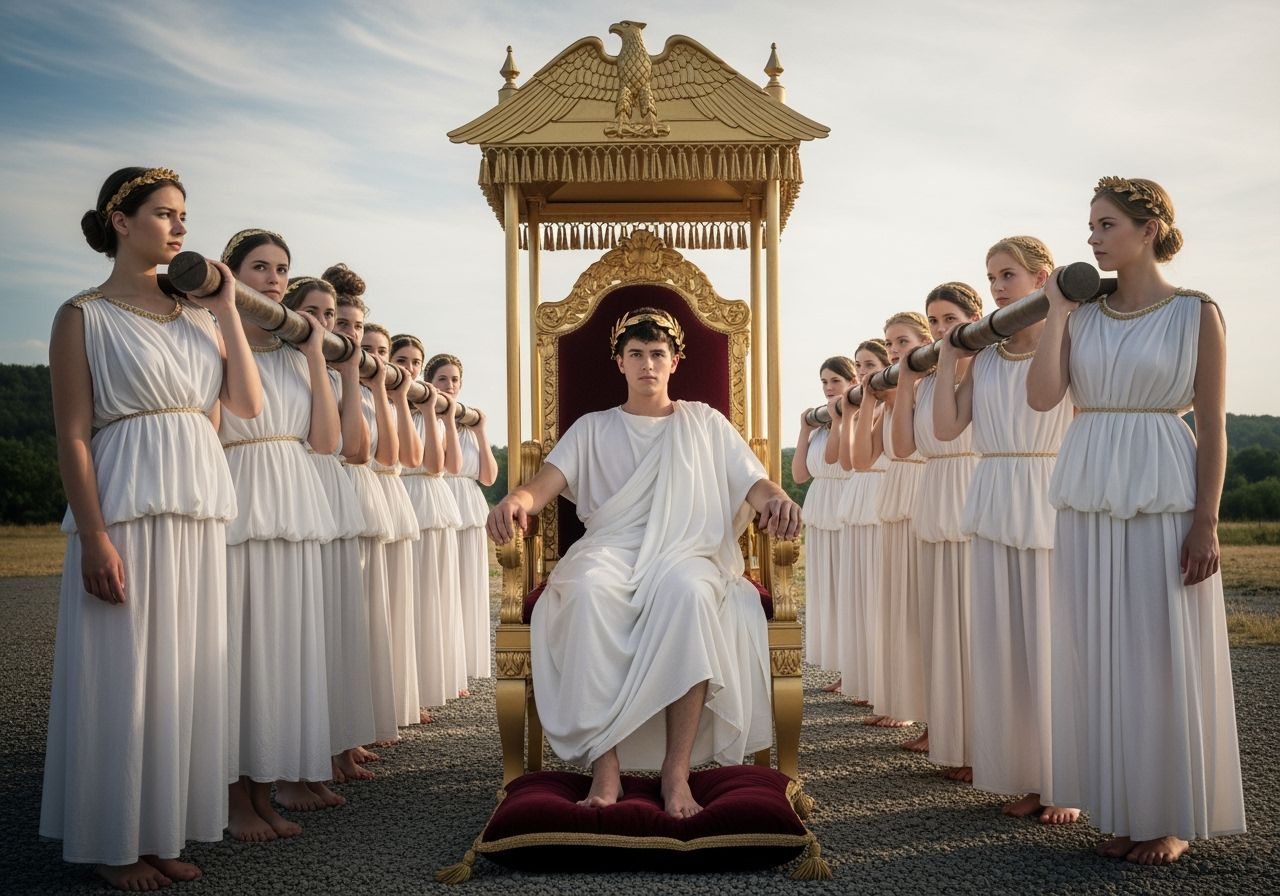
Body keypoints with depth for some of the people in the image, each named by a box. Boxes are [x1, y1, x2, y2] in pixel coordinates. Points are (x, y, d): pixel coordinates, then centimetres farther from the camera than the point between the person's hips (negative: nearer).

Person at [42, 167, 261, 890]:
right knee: (124, 674, 0)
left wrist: (227, 310, 2)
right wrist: (95, 537, -16)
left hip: (199, 513, 6)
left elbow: (248, 403, 4)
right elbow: (73, 436, -7)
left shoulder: (196, 313, 15)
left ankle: (165, 831, 21)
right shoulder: (84, 316, -1)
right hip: (125, 511, -5)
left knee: (185, 671, 9)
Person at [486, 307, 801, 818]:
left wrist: (777, 499, -18)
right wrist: (516, 501, -21)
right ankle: (604, 762, -35)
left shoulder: (705, 423, 20)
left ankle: (677, 769, -35)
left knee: (689, 589, -38)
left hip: (685, 552, 0)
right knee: (588, 590, -37)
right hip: (610, 550, 1)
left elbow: (753, 483, 9)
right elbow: (548, 481, 4)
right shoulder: (593, 428, 21)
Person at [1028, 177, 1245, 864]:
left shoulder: (1195, 313, 0)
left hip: (1163, 501, -4)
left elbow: (1212, 428, -3)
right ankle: (1122, 808, 21)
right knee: (1100, 654, 8)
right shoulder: (1083, 316, 9)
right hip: (1089, 502, 4)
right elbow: (1042, 395, -5)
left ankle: (1172, 816, 16)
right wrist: (1057, 310, -3)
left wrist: (1206, 522, -9)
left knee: (1164, 654, 2)